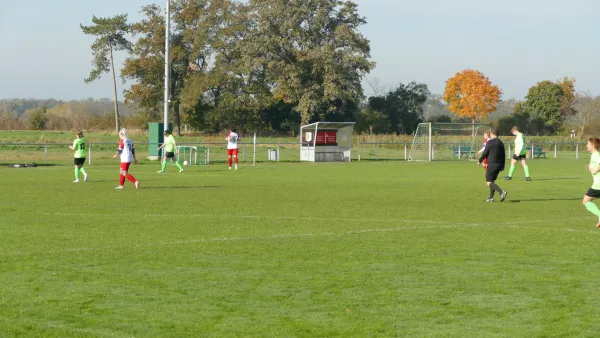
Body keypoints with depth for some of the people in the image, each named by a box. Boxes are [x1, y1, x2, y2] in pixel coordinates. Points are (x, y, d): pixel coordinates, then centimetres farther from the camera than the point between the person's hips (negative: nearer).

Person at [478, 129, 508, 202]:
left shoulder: (490, 142, -9)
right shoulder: (501, 143, 11)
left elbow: (485, 153, -8)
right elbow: (503, 156, 14)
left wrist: (480, 161, 7)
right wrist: (502, 166, 19)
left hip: (492, 164, -8)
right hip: (499, 165, 8)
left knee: (489, 182, -7)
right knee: (492, 181, 19)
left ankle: (502, 192, -24)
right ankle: (491, 198, 18)